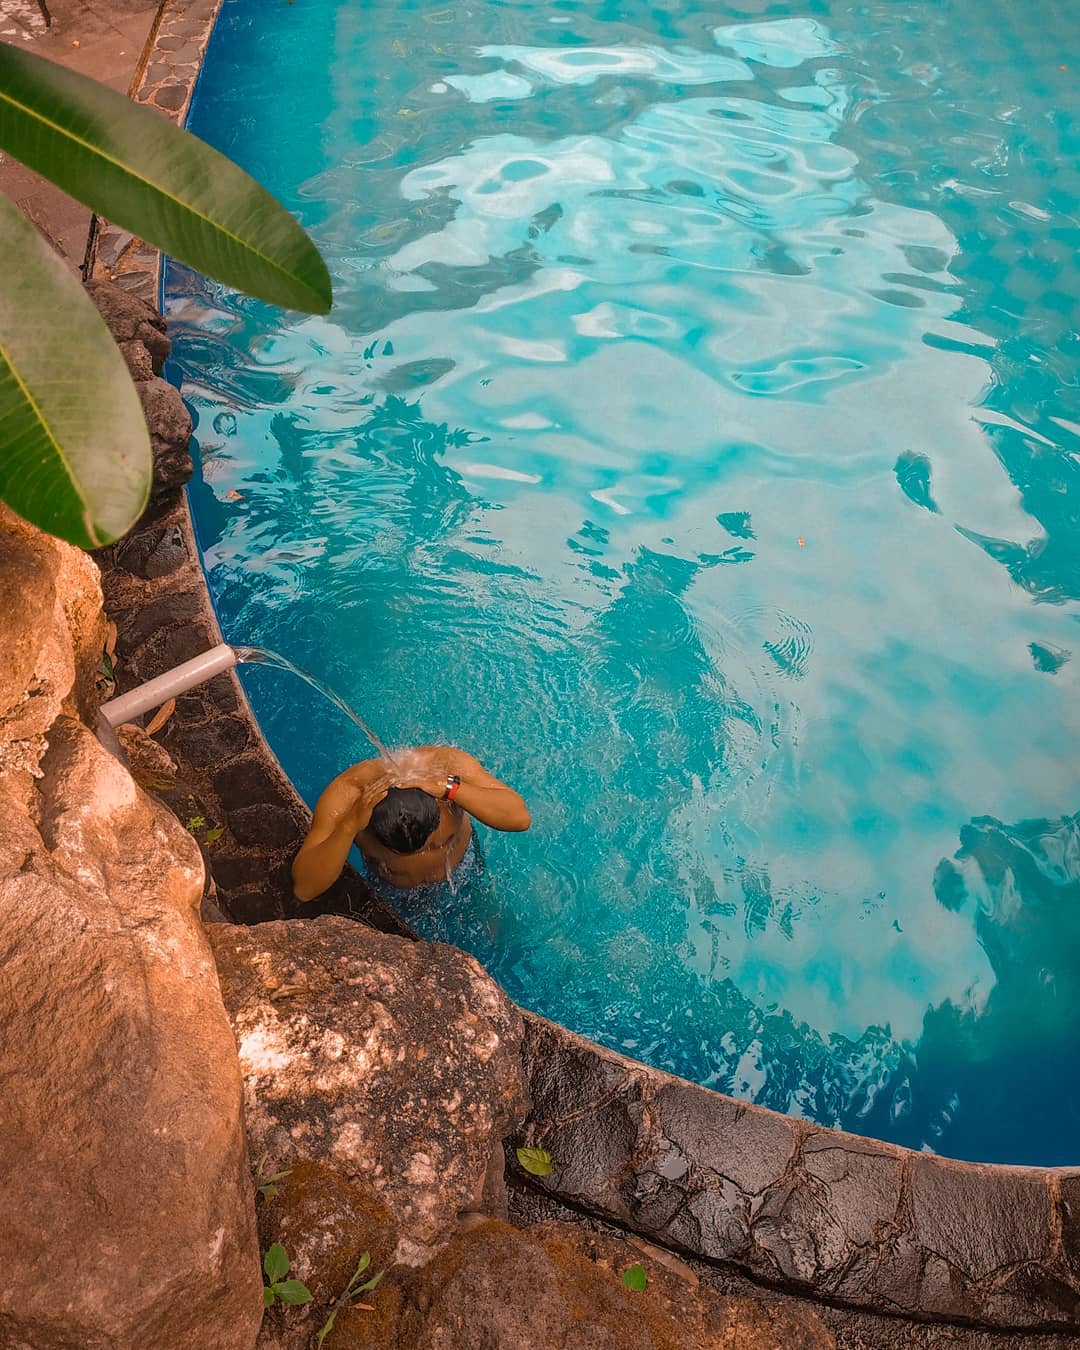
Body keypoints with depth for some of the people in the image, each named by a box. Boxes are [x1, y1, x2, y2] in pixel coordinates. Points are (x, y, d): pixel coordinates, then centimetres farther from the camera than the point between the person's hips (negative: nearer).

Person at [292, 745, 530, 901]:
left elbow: (520, 818, -45)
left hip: (461, 875, 0)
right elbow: (304, 890, -41)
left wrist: (449, 787, -57)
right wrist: (350, 826, -57)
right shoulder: (344, 797, -40)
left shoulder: (447, 765, -40)